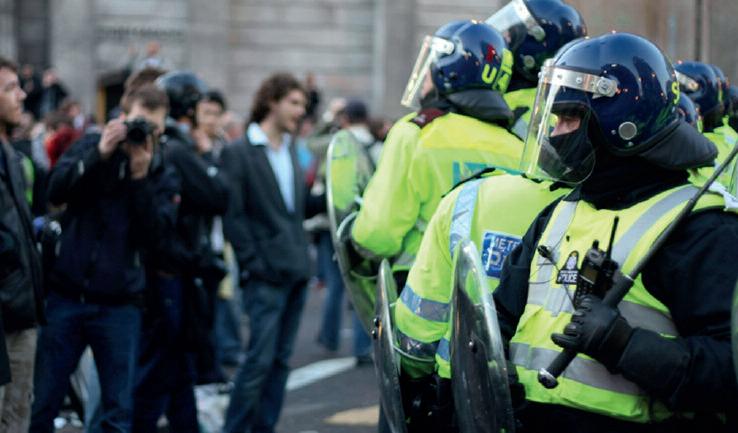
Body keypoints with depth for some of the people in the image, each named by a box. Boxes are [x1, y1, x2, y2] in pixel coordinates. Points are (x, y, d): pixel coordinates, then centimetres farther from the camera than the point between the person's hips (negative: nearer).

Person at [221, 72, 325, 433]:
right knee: (260, 359, -10)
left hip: (296, 270, 7)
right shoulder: (239, 153, -6)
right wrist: (255, 264, -15)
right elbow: (233, 217, -10)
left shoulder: (291, 151, 16)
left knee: (280, 360, 9)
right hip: (266, 276, -7)